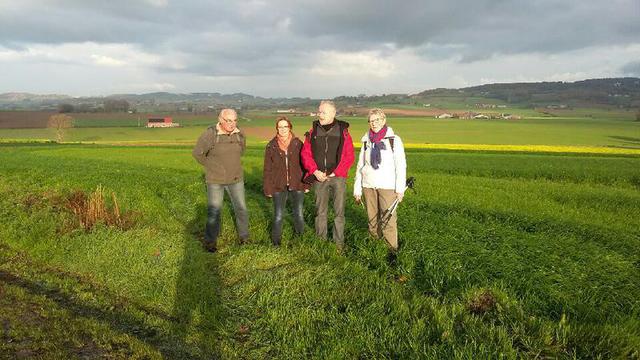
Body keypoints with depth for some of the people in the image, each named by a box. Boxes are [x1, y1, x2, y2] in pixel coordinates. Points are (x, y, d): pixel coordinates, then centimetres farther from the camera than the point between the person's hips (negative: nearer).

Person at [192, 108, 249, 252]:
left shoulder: (239, 134, -4)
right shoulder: (209, 134, -18)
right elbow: (197, 153, -8)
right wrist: (212, 166, -1)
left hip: (236, 179, 4)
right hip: (215, 180, -4)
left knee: (241, 209, 10)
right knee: (214, 211, 4)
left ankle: (244, 237, 29)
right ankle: (210, 242, 21)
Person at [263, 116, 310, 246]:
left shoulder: (298, 144, -1)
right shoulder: (271, 146, -1)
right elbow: (267, 169, 3)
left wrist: (307, 184, 4)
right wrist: (268, 188, 2)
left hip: (297, 185, 1)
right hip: (279, 187, 0)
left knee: (298, 214, 9)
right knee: (278, 216, 0)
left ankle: (299, 235, 35)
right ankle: (276, 240, 22)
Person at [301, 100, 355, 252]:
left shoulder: (343, 131, -1)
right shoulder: (313, 131, 5)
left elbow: (349, 157, -4)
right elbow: (305, 154, 4)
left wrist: (335, 173, -11)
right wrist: (315, 171, -9)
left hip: (338, 177, -2)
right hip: (319, 177, 2)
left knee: (339, 211, 2)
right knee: (320, 210, 11)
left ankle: (339, 242, 14)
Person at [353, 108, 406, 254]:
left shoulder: (394, 140, -1)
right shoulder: (366, 141, 10)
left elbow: (401, 165, -3)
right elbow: (360, 166, 14)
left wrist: (400, 188, -9)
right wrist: (357, 189, 11)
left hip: (387, 186, -4)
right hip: (368, 186, 4)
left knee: (389, 219, -7)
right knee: (372, 219, 8)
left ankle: (392, 250, 3)